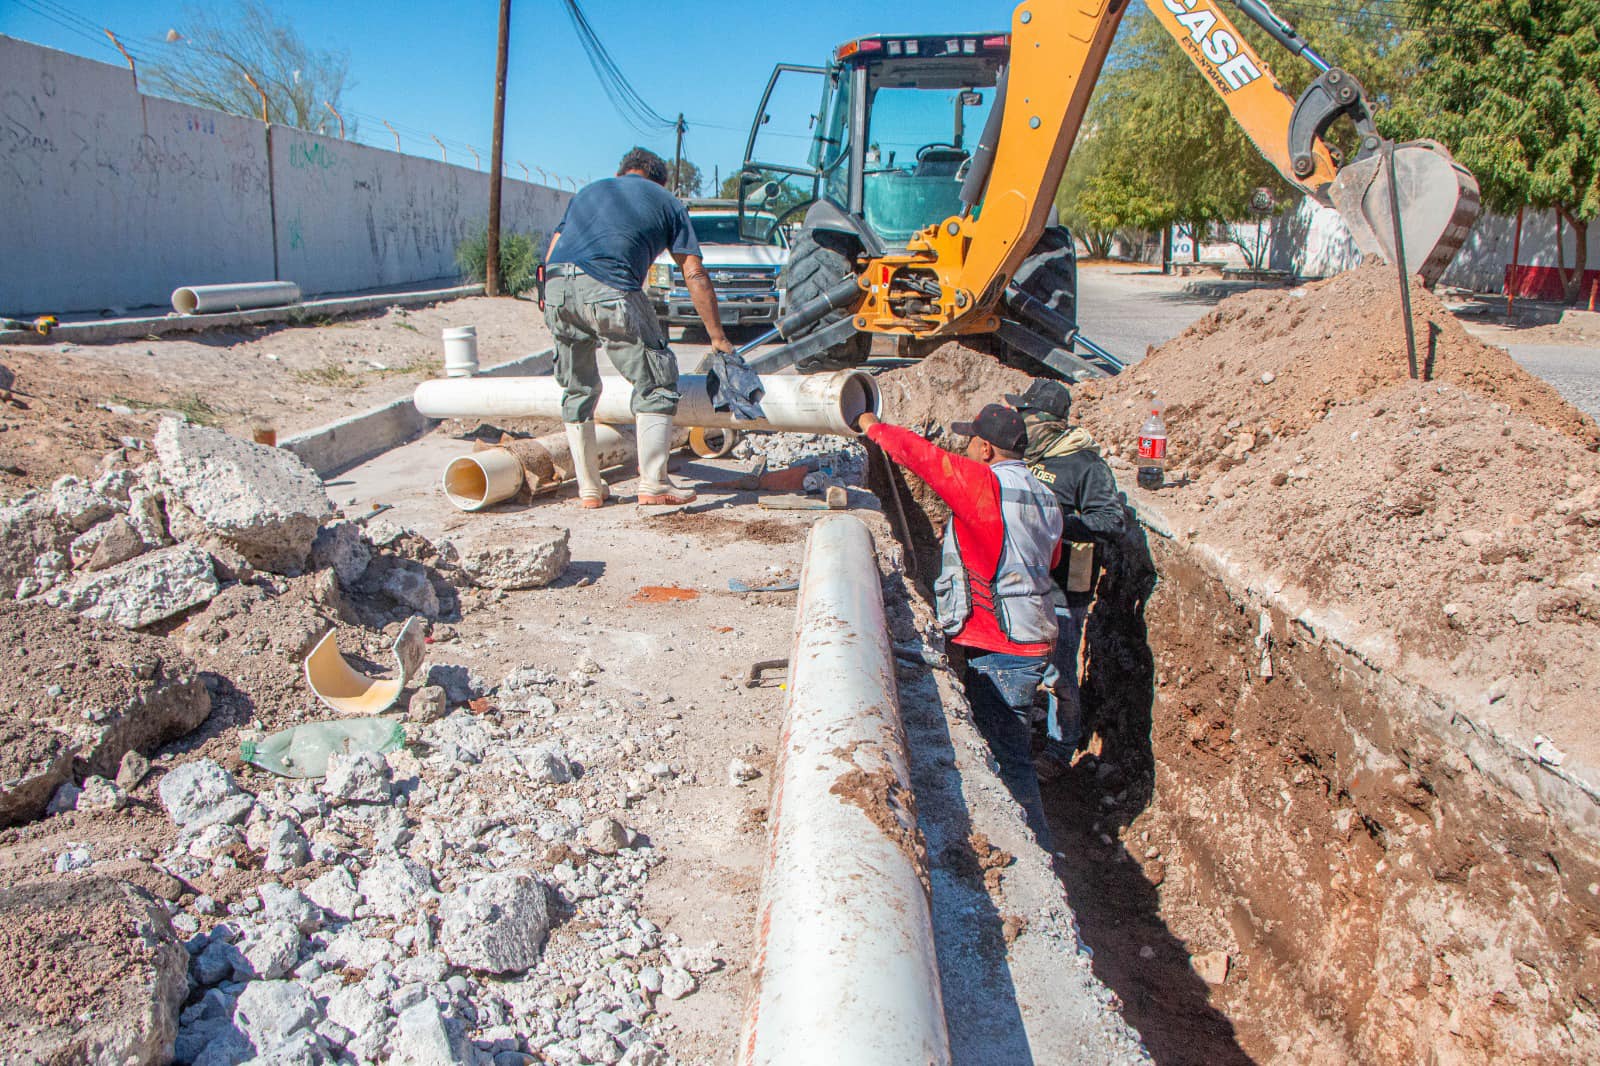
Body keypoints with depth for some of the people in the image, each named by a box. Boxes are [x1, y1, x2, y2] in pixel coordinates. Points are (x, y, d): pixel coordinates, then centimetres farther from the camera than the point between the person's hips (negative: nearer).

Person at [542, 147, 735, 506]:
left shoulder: (588, 191, 33)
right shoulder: (666, 202, 21)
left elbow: (552, 252, 24)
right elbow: (695, 275, 14)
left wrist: (552, 300, 35)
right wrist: (718, 337, 17)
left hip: (556, 285, 5)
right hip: (609, 288, -5)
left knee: (578, 389, 18)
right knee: (656, 382, 7)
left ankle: (589, 487, 22)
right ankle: (653, 484, 4)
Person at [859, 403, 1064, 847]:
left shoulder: (984, 484, -18)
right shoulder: (1043, 496, 9)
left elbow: (918, 453, -17)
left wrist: (874, 427, 1)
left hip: (998, 652, -10)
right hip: (1030, 644, 10)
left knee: (1008, 761, -2)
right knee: (1011, 752, 22)